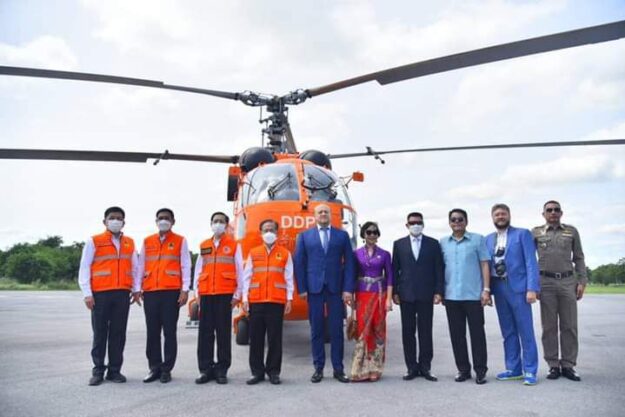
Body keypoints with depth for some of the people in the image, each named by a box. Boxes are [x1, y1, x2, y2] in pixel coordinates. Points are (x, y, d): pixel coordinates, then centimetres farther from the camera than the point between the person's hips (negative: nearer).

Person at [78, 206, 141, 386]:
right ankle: (98, 371, 13)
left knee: (118, 333, 5)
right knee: (100, 333, 3)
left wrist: (136, 289, 6)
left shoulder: (130, 243, 13)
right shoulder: (94, 241, 2)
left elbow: (134, 268, 14)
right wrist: (87, 293, -7)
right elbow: (84, 268, -1)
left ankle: (115, 370, 15)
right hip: (100, 294, -3)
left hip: (123, 294, 3)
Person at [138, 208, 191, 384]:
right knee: (152, 331, 6)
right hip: (150, 292, 3)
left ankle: (166, 369, 8)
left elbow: (185, 266, 0)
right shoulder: (147, 242, 15)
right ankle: (154, 368, 16)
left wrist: (185, 290, -7)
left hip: (172, 292, -3)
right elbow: (141, 266, 14)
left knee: (170, 331, 0)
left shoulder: (180, 241, 5)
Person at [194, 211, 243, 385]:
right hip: (206, 293, 3)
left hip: (225, 293, -3)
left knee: (223, 331, 0)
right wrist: (196, 292, 6)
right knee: (205, 331, 2)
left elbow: (239, 270, 2)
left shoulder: (234, 245, 5)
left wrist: (237, 294, -2)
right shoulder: (203, 246, 15)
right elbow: (198, 270, 14)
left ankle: (222, 370, 8)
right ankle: (206, 369, 9)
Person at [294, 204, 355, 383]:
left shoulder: (342, 235, 8)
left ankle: (338, 369, 12)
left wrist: (348, 289, -5)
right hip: (314, 288, 0)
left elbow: (349, 263, 3)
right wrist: (302, 289, -3)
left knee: (337, 329, 4)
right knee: (316, 329, 5)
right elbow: (299, 263, 4)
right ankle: (318, 368, 14)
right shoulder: (304, 236, 8)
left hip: (336, 288, 0)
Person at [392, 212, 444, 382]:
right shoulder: (399, 244, 9)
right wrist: (394, 292, 0)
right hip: (406, 295, 1)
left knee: (426, 332, 3)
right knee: (408, 332, 4)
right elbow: (395, 269, 7)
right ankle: (411, 367, 12)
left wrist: (439, 291, -4)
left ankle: (425, 367, 12)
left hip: (426, 295, -1)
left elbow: (439, 269, 4)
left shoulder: (433, 244, 7)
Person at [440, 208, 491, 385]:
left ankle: (480, 370, 12)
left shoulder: (478, 239, 2)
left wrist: (486, 289, -8)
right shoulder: (443, 243, 10)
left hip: (473, 295, -3)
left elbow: (484, 265, -1)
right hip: (451, 296, 3)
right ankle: (463, 369, 18)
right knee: (457, 334, 7)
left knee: (477, 333, 2)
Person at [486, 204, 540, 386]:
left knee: (526, 332, -1)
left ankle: (530, 371, 7)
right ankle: (513, 369, 19)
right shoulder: (488, 239, 14)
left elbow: (531, 262, -5)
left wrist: (532, 288, -14)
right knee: (508, 332, 10)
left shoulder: (522, 234, 1)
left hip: (518, 288, -4)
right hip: (499, 289, 4)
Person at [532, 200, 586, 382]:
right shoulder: (536, 232, 8)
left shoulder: (572, 231, 11)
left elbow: (579, 258, 11)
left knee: (569, 326, 2)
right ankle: (553, 365, 10)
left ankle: (568, 365, 11)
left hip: (568, 281, 1)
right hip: (546, 282, -1)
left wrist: (582, 281, 2)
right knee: (549, 326, 3)